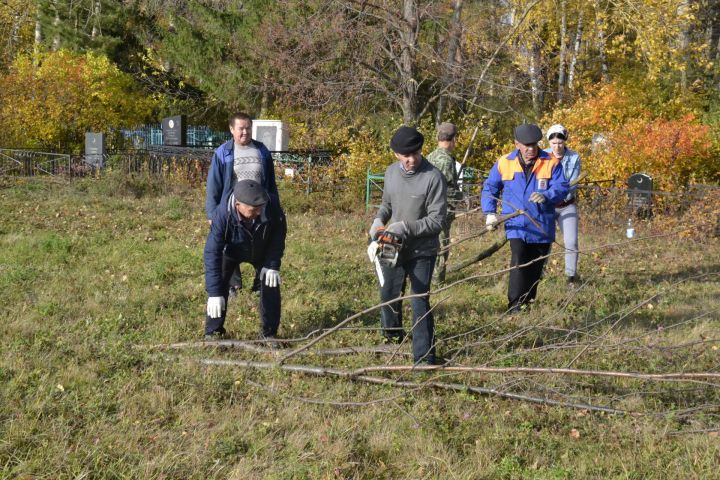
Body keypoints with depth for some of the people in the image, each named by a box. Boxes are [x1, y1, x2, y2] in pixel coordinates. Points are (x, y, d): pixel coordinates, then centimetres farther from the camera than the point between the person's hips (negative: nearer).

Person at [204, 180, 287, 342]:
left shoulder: (271, 206, -37)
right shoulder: (223, 215, -43)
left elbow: (279, 232, -16)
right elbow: (212, 253, -40)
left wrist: (273, 265, -20)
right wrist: (214, 293, -43)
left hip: (262, 250, 2)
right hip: (231, 251, -2)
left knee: (271, 286, -4)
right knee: (219, 285, -13)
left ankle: (269, 334, 11)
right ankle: (213, 332, 3)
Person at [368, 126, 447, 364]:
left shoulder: (433, 177, -19)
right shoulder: (391, 172, -1)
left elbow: (437, 220, -20)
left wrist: (405, 227, -25)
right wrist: (379, 220, -5)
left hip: (422, 251, -6)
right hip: (393, 247, 6)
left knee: (420, 302, -9)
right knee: (388, 294, 22)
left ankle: (424, 357, -3)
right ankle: (392, 332, 49)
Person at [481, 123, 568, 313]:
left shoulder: (551, 163, -1)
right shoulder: (504, 164, 2)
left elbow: (562, 187, -9)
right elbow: (489, 189, 13)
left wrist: (546, 196, -29)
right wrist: (490, 213, 3)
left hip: (541, 227, 2)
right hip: (517, 226, -2)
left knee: (536, 268, 12)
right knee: (519, 264, -18)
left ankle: (529, 303, 27)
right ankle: (515, 308, -18)